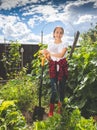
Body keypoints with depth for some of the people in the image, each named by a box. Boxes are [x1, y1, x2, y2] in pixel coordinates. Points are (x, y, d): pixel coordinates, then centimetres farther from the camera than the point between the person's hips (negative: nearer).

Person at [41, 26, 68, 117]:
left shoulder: (64, 45, 1)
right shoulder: (50, 45, 9)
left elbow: (61, 55, -18)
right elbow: (49, 59, 11)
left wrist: (49, 53, -21)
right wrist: (46, 55, -10)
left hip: (62, 67, -1)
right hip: (53, 68, 1)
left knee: (61, 88, 3)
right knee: (54, 89, -6)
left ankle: (60, 108, 21)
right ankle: (51, 111, 3)